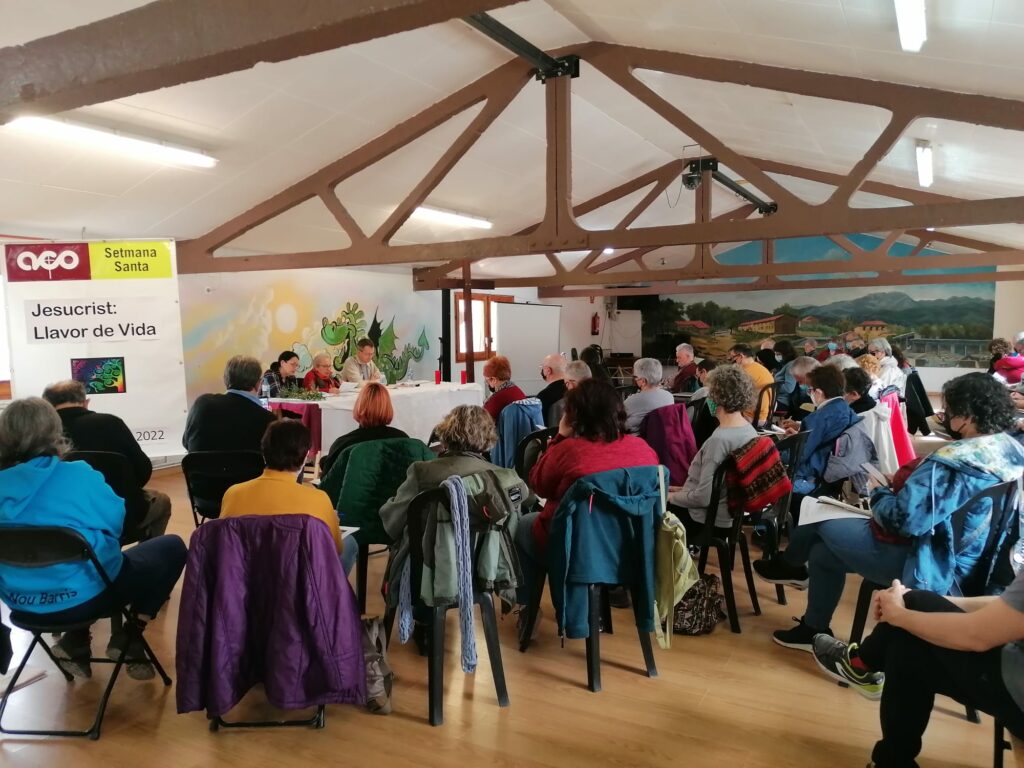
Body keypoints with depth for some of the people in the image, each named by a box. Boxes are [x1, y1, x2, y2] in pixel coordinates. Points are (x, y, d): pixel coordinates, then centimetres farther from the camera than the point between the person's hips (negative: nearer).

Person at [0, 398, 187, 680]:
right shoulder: (77, 475, -19)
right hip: (83, 595, -6)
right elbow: (114, 522, -5)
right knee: (172, 547, 14)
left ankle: (75, 641, 18)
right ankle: (128, 637, 6)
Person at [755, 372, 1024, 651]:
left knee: (821, 521, 4)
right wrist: (903, 486, 8)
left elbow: (902, 519, -30)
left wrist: (878, 492, -10)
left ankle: (790, 565, 29)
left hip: (935, 566, -10)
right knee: (824, 552, 15)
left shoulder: (953, 463, -30)